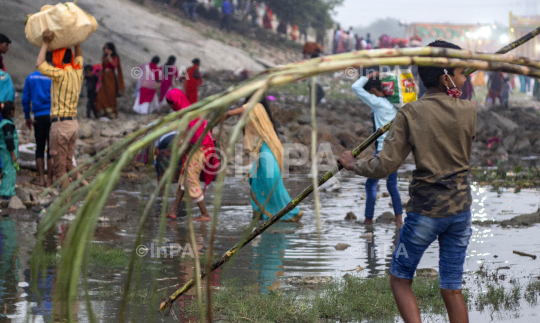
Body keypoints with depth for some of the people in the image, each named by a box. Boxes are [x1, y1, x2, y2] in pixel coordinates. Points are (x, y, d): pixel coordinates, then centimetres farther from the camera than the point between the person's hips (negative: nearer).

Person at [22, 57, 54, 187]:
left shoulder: (31, 78, 5)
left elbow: (25, 99, 9)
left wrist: (27, 117, 18)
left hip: (38, 117, 3)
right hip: (52, 116, -3)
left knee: (39, 148, 11)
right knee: (51, 149, 1)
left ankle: (41, 179, 10)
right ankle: (49, 180, 2)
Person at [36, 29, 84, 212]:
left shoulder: (61, 75, -16)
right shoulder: (77, 72, 7)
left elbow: (40, 65, -19)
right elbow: (78, 56, 26)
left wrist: (46, 44, -13)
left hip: (60, 124, -8)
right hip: (73, 123, 8)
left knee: (59, 167, -3)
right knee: (68, 164, 15)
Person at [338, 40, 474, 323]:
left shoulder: (410, 114, -11)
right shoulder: (468, 111, -3)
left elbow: (385, 165, -12)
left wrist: (352, 164, 6)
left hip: (425, 210, -3)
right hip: (460, 208, 3)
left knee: (400, 279, 12)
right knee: (452, 288, 9)